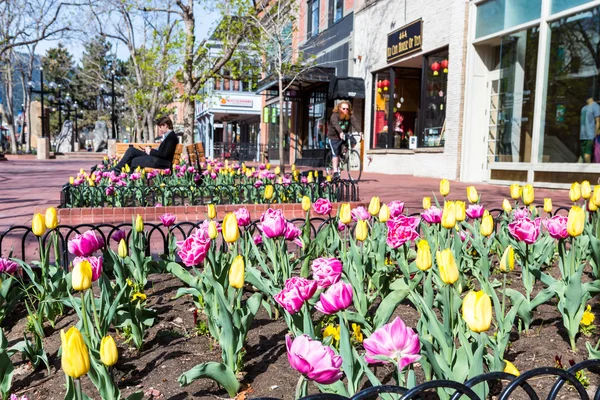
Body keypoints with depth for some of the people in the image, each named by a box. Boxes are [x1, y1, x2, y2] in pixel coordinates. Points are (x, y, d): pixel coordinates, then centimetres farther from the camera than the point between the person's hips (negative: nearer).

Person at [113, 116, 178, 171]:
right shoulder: (167, 135, 17)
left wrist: (151, 151, -9)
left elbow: (165, 154, -21)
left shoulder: (172, 136, -13)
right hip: (156, 158, 10)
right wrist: (150, 150, 1)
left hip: (162, 162, -10)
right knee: (131, 150, 3)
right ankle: (117, 169, 0)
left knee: (133, 161, -14)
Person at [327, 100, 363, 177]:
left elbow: (355, 123, -21)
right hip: (334, 137, -4)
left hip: (344, 135, 4)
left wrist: (360, 132, -40)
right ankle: (335, 171, -7)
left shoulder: (350, 116, -5)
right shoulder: (335, 115, -17)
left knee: (353, 142, -22)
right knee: (335, 153, -11)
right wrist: (340, 132, -54)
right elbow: (336, 124, -36)